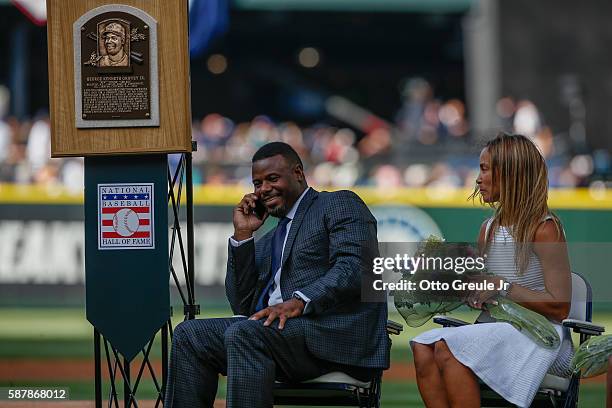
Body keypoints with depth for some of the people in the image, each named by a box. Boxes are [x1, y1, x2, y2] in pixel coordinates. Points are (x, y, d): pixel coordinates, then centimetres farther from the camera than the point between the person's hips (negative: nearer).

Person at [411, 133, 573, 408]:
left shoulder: (544, 229, -7)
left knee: (448, 348, -29)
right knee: (423, 348, -20)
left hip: (537, 336, -7)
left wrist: (503, 287, -14)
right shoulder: (489, 228, 16)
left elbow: (559, 307, -11)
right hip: (494, 331, 7)